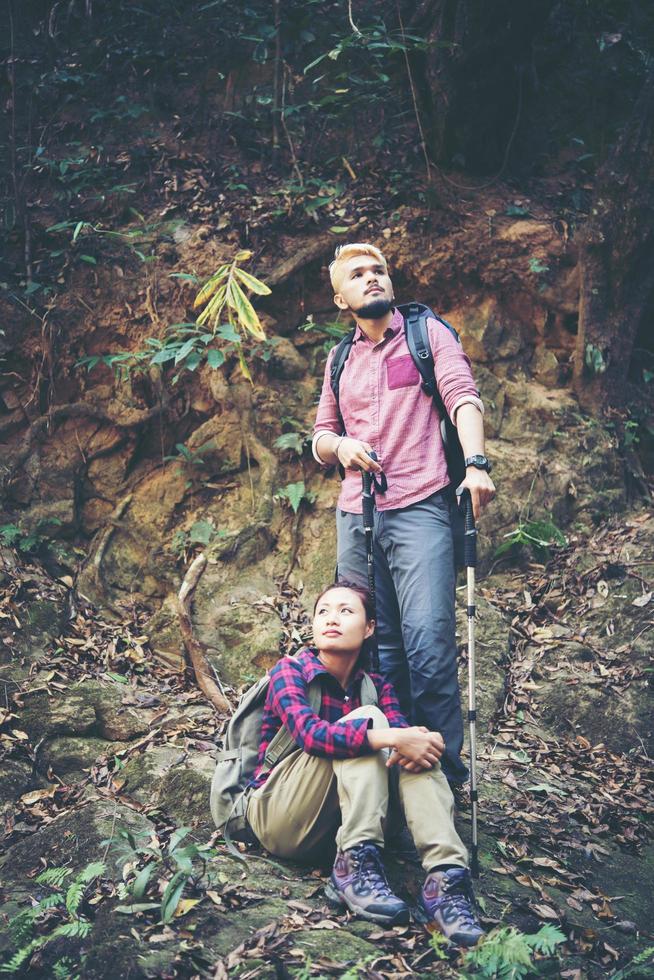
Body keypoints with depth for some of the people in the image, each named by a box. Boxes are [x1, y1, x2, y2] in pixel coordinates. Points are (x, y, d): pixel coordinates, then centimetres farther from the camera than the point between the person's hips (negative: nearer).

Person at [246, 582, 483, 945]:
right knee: (364, 721, -23)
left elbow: (405, 736, -8)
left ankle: (445, 875, -35)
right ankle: (355, 870, -36)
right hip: (278, 816, -4)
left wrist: (420, 744, -34)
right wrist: (391, 738, -37)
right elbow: (309, 733, -26)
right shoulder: (291, 670, -5)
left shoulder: (375, 686, 11)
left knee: (418, 746, -17)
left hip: (337, 824, 5)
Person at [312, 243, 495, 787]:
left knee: (428, 643, -14)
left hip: (420, 510, -5)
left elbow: (464, 398, -7)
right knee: (376, 647, 6)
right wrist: (339, 445, 0)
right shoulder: (340, 359, 21)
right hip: (356, 516, 5)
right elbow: (321, 437, 25)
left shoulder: (428, 333, 7)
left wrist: (476, 463, -25)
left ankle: (445, 771, -5)